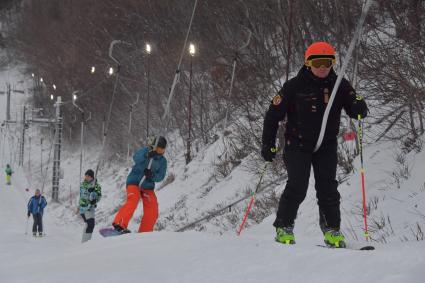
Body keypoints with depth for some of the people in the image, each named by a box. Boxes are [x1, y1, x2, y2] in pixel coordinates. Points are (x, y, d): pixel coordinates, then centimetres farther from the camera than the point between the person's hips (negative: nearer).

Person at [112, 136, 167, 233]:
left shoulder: (162, 161, 6)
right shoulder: (145, 151, -5)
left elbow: (160, 176, -1)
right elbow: (136, 158, -25)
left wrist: (152, 175, -22)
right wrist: (147, 155, -44)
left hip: (148, 186, 5)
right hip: (135, 182, -5)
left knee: (152, 211, -6)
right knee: (133, 201, -29)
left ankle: (145, 232, 5)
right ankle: (119, 225, -33)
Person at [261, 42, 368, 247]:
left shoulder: (340, 86, -3)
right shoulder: (294, 86, -11)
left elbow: (357, 112, -3)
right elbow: (274, 114, -4)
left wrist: (359, 107, -28)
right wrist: (268, 144, -6)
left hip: (326, 145, 3)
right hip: (298, 144, -2)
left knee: (327, 186, -5)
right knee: (297, 186, -12)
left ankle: (332, 230, 7)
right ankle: (284, 227, 2)